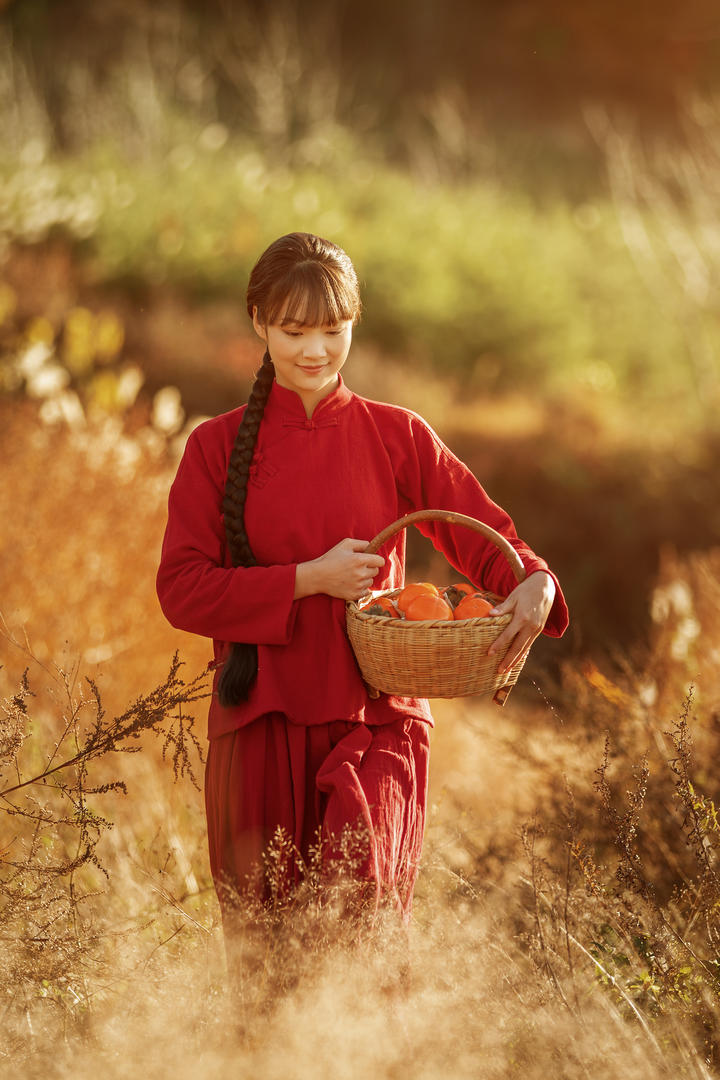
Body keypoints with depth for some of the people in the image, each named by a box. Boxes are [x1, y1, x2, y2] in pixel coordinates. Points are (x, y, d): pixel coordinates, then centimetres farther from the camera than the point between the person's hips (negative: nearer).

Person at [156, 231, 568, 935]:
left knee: (359, 898, -21)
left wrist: (533, 585, -21)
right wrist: (310, 580, -12)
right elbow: (182, 588, -1)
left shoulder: (397, 437, 7)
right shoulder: (218, 447, 6)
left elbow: (486, 535, 2)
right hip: (261, 724, 1)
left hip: (375, 722, -1)